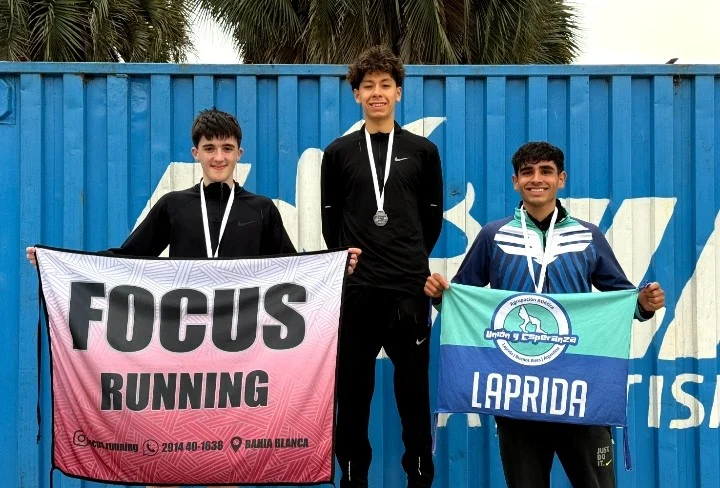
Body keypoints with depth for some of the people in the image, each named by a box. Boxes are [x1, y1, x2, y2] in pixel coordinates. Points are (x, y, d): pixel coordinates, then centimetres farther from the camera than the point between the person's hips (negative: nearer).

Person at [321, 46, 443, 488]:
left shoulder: (422, 151, 6)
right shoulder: (339, 153, 7)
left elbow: (433, 216, 11)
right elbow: (330, 218, 11)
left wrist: (413, 259, 9)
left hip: (410, 287, 0)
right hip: (356, 286, 1)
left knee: (414, 387, 3)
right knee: (353, 388, 5)